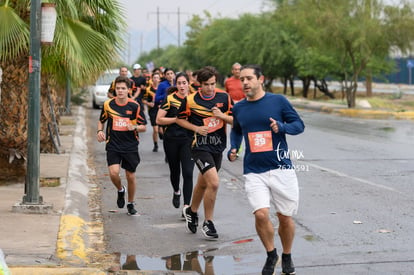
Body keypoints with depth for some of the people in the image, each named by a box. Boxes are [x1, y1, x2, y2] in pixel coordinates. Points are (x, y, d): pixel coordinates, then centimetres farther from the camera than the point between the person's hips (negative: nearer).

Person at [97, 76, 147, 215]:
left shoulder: (135, 106, -5)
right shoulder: (108, 104, 0)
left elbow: (143, 127, 0)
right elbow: (101, 120, 18)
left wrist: (134, 127, -20)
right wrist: (100, 131, -2)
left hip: (130, 146, 0)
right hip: (113, 146, 0)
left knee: (130, 176, 5)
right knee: (113, 173, -17)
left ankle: (130, 203, 27)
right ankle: (120, 190, 17)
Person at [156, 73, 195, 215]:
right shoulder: (170, 99, -2)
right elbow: (159, 120, -5)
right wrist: (177, 119, -14)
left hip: (188, 140, 0)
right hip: (172, 140, 0)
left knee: (188, 173, -11)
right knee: (175, 170, 14)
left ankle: (187, 206, -8)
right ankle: (176, 191, 47)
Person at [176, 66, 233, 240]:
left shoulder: (224, 97, 0)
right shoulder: (190, 100, -7)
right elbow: (180, 119, 6)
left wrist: (222, 116, -15)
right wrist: (196, 128, -9)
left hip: (218, 147, 4)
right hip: (200, 146, -4)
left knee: (203, 183, 18)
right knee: (213, 182, -19)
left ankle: (191, 211, 44)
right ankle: (208, 223, -5)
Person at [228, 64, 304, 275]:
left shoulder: (278, 101, -2)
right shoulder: (238, 108, 8)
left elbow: (299, 124, 2)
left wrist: (282, 126, -17)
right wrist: (233, 148, 8)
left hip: (281, 169, -1)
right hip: (253, 171, 1)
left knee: (285, 217, 6)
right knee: (261, 214, -16)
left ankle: (287, 257, 32)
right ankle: (271, 255, 10)